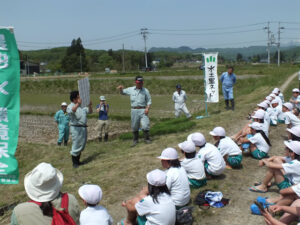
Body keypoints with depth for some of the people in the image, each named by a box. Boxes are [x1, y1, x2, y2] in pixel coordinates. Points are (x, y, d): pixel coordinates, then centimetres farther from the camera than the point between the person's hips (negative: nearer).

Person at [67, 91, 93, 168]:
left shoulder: (82, 106, 16)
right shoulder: (70, 106, -6)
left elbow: (90, 111, 19)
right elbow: (71, 111, -29)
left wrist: (90, 105, 2)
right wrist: (78, 104, -40)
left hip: (83, 127, 8)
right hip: (76, 128, -7)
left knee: (82, 145, 13)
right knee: (76, 145, -4)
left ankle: (78, 161, 26)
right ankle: (74, 163, 7)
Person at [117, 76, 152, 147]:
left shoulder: (145, 91, 4)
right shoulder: (130, 89, 7)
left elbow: (149, 101, 6)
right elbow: (122, 92, 19)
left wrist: (147, 108, -11)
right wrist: (121, 88, -4)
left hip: (143, 110, -2)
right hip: (134, 110, 2)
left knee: (145, 125, -12)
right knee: (134, 126, 7)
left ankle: (147, 139, 4)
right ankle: (135, 140, 22)